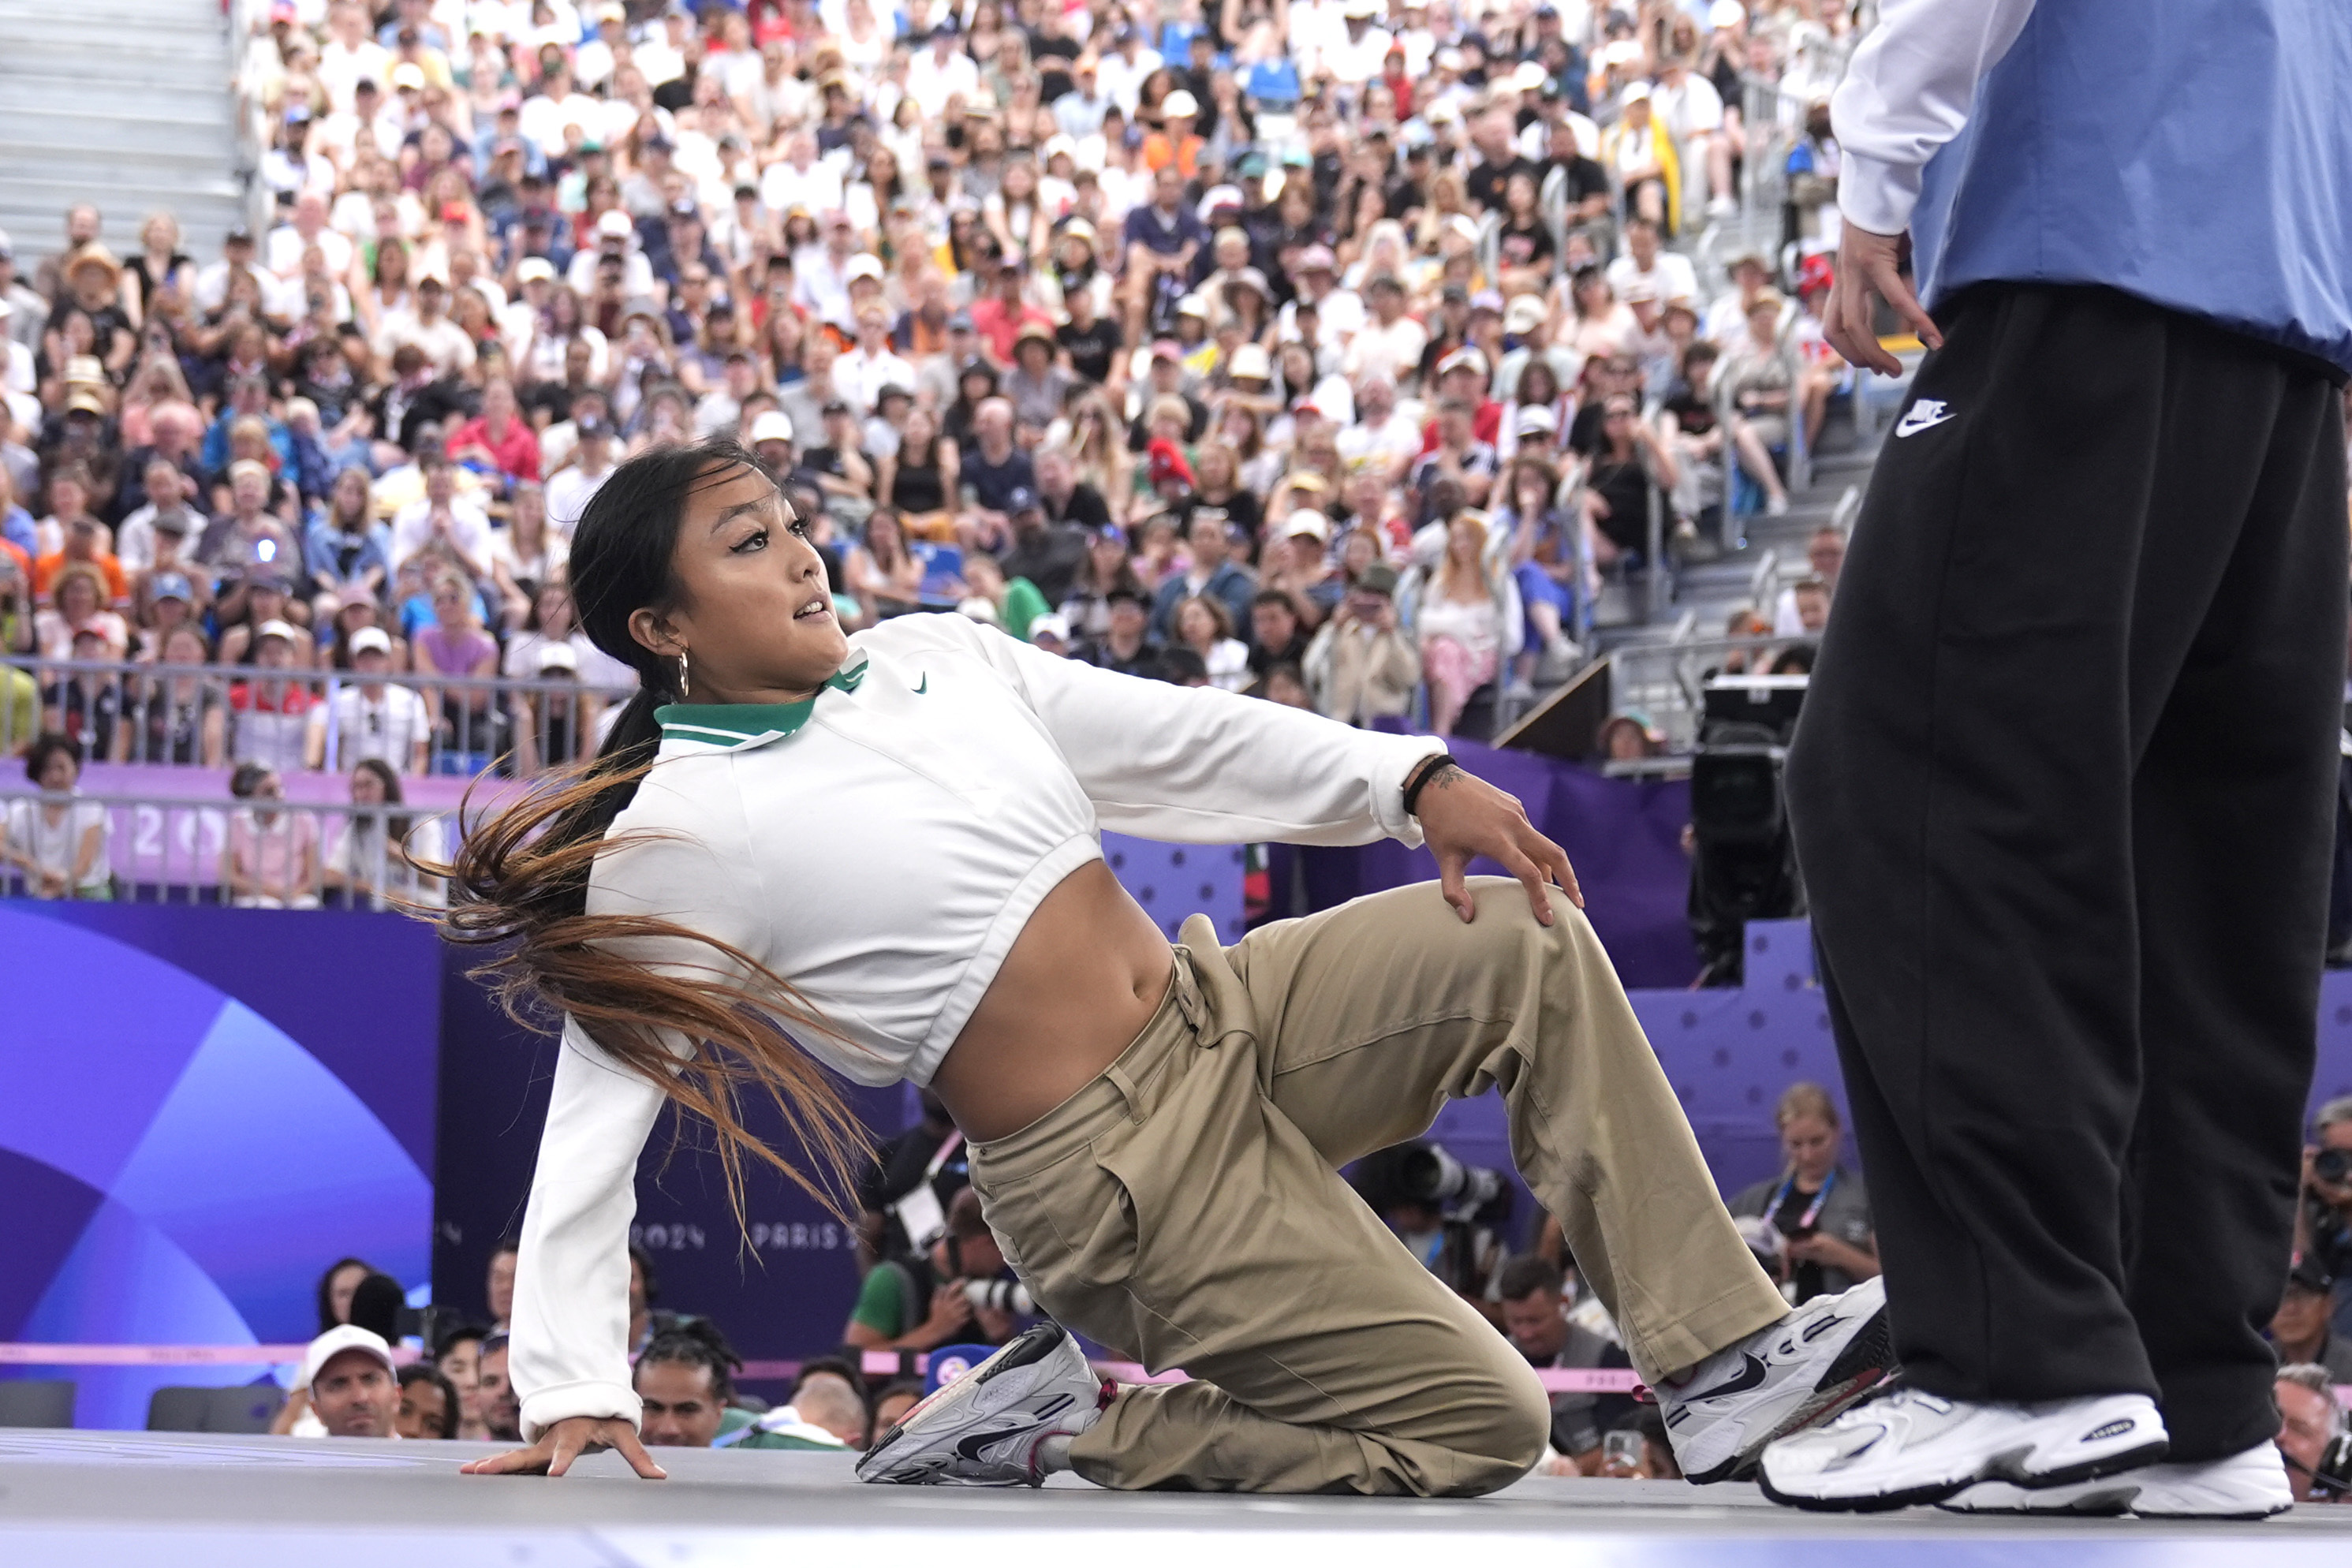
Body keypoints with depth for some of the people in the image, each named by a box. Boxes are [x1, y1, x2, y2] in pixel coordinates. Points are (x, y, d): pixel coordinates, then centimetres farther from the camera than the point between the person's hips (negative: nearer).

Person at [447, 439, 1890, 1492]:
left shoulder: (933, 658, 9)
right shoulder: (666, 840, -10)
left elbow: (1188, 742, 10)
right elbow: (596, 1123, -10)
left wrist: (1412, 780, -2)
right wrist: (574, 1393, -16)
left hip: (1226, 1012, 7)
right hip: (1119, 1174, -7)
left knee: (1533, 946, -9)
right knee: (1474, 1425, -10)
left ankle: (1725, 1365, -8)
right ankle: (1057, 1424, 1)